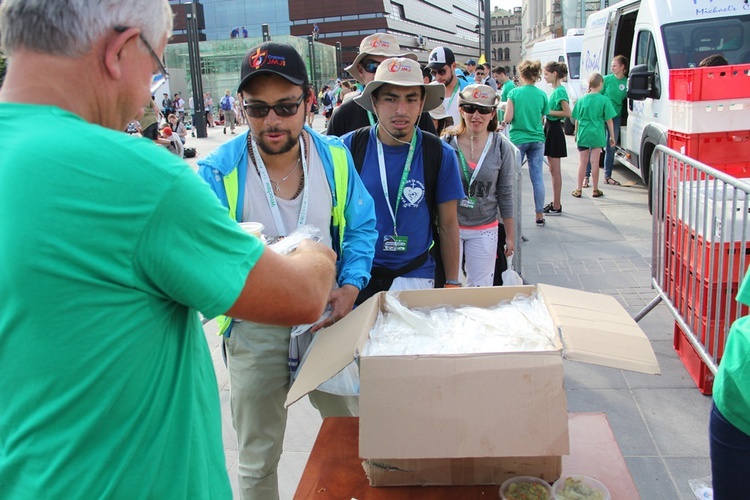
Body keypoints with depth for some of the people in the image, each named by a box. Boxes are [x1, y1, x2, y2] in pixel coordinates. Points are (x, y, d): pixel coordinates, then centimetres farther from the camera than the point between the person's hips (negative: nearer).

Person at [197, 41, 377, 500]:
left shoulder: (334, 156, -5)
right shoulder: (217, 172, -15)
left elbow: (361, 228, 4)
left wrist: (350, 287, -11)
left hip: (327, 319, 3)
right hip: (255, 330, -2)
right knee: (257, 461, 16)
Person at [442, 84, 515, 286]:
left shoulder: (502, 148, -4)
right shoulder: (446, 144, -7)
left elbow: (505, 194, 3)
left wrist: (510, 235, 7)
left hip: (484, 229, 1)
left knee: (480, 288, 7)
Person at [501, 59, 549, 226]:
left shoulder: (514, 93, -8)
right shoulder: (542, 94, 0)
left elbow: (508, 118, -12)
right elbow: (542, 118, 7)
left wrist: (504, 122, 9)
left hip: (518, 139, -2)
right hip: (537, 139, 2)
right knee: (537, 177, 4)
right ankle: (539, 215, 8)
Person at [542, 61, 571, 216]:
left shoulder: (560, 91, -15)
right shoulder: (555, 90, 12)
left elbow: (567, 113, -21)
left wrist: (547, 111, -17)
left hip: (555, 130, -10)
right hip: (550, 128, 10)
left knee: (555, 170, -4)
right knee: (553, 170, 14)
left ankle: (556, 207, 2)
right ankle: (555, 203, 22)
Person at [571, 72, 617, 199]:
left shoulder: (582, 99, 1)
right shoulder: (604, 100, -6)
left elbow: (577, 120, 6)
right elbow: (609, 120, -3)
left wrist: (576, 134, 18)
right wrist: (612, 136, 5)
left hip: (583, 135, 2)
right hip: (597, 135, -2)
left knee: (583, 162, 9)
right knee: (595, 162, 5)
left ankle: (578, 190, 12)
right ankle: (595, 190, 13)